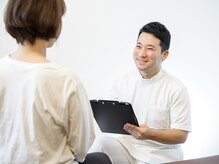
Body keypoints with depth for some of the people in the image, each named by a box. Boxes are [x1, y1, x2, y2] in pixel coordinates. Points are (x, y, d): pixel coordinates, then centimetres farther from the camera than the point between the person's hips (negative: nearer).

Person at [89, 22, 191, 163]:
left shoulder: (177, 89, -8)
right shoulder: (123, 82, 4)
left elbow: (181, 135, -9)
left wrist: (149, 134, -24)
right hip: (125, 144, 3)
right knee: (102, 142, -25)